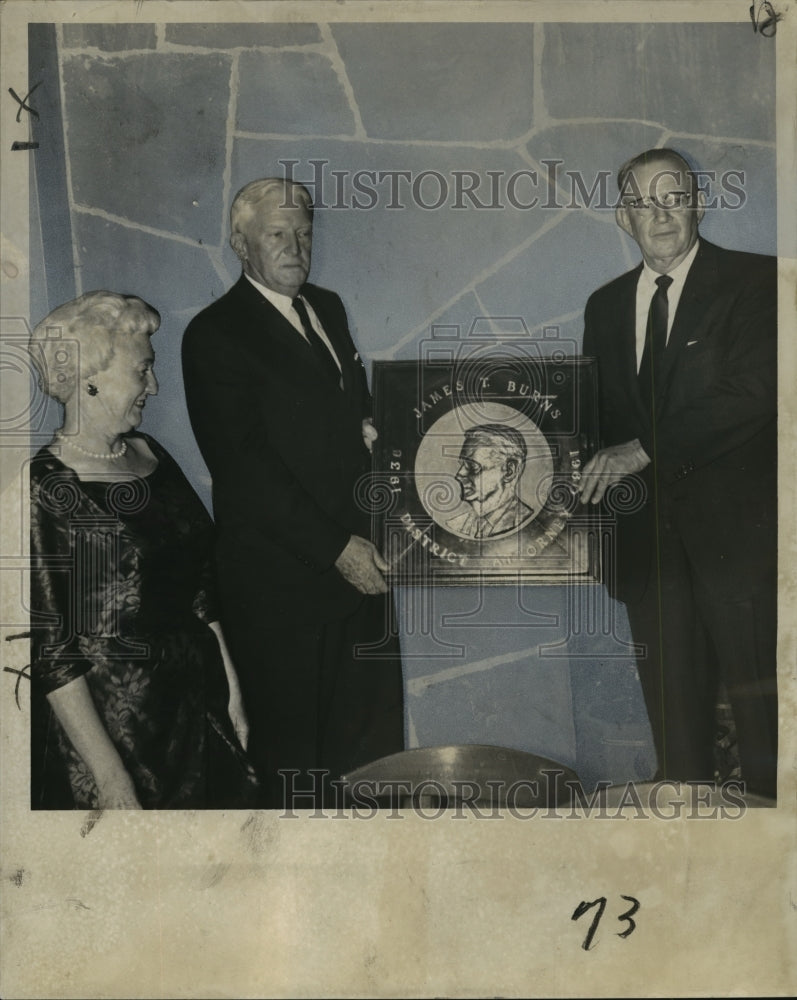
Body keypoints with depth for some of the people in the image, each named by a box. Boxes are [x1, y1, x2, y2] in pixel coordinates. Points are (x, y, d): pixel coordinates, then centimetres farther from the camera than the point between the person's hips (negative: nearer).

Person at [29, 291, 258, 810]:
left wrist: (233, 692, 9)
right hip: (114, 725, -7)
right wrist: (108, 774, -17)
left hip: (200, 710, 7)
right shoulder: (46, 489, -16)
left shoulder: (150, 455, 6)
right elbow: (49, 649, -17)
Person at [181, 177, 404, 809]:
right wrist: (336, 547, -17)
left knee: (375, 731, 14)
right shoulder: (215, 334, -9)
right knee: (292, 740, 6)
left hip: (355, 556, 7)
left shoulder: (327, 308, 15)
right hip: (280, 574, -7)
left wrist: (369, 426, 1)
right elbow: (246, 465, -16)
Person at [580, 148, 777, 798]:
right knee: (673, 709, 11)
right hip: (650, 534, 5)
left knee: (760, 707, 0)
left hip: (737, 526, -4)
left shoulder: (757, 282, -2)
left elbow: (754, 393, -15)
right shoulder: (605, 305, 15)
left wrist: (642, 449, -17)